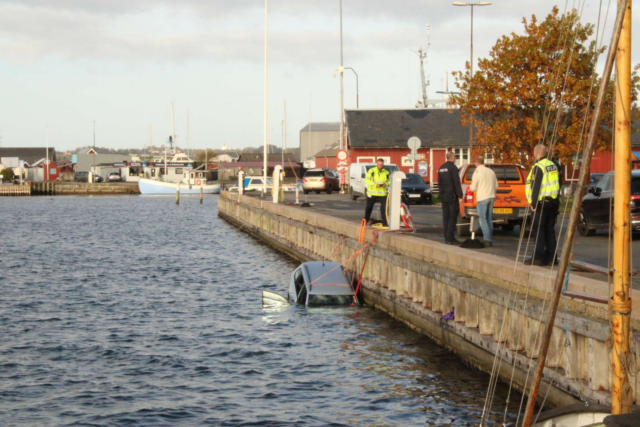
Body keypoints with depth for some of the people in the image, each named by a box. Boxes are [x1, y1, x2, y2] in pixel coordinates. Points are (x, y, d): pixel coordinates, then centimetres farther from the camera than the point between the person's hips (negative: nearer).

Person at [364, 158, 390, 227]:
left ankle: (385, 223, -1)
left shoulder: (386, 172, 8)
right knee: (369, 208, 10)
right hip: (372, 193, -2)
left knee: (384, 208, -5)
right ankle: (365, 220, 26)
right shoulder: (371, 171, -3)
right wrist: (375, 184, -20)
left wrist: (386, 184, -10)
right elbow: (367, 180, -8)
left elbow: (389, 181, 14)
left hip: (382, 194, 2)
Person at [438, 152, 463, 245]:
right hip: (452, 195, -8)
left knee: (446, 217, 8)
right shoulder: (453, 167, -13)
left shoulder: (441, 168, 12)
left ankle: (447, 238, 10)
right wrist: (460, 196, -13)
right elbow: (456, 183, -16)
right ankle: (449, 238, -10)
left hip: (444, 196, 8)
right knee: (452, 217, -6)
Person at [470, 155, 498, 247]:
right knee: (489, 219, 13)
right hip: (491, 197, 6)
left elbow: (473, 188, -9)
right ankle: (490, 240, 14)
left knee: (483, 219, -4)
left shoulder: (477, 172, -10)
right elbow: (496, 186, 13)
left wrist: (471, 186, 12)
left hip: (482, 198, -6)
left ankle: (487, 239, -13)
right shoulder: (491, 171, 8)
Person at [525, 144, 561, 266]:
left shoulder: (538, 167, -12)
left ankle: (539, 257, -9)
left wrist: (533, 203, -15)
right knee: (549, 230, 10)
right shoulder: (553, 165, 15)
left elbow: (535, 187, -17)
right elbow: (558, 184, 19)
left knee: (537, 230, -6)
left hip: (541, 202, -8)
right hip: (553, 202, 8)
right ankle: (551, 257, 10)